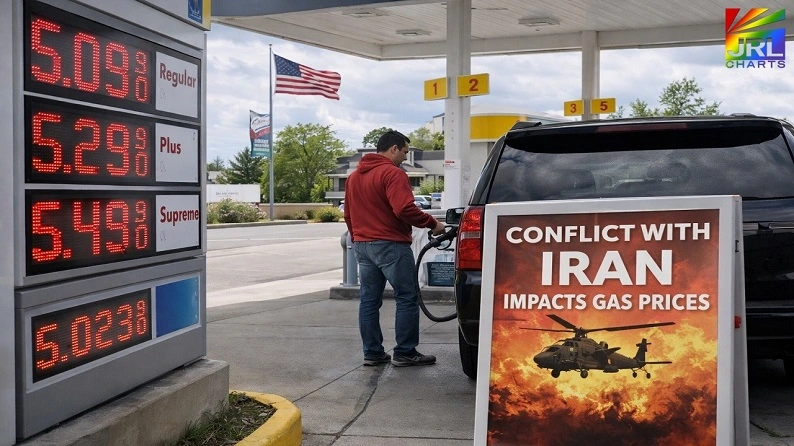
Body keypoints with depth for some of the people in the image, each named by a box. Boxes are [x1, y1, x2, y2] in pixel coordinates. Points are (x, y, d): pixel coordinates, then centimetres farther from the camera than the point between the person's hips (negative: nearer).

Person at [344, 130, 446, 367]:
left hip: (362, 245, 9)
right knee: (407, 298, 0)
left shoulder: (354, 176, 16)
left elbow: (348, 214, 21)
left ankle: (372, 352, 14)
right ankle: (405, 353, 1)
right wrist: (432, 224, -13)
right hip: (390, 245, -8)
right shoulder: (392, 173, -13)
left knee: (369, 300, 10)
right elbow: (404, 209, -23)